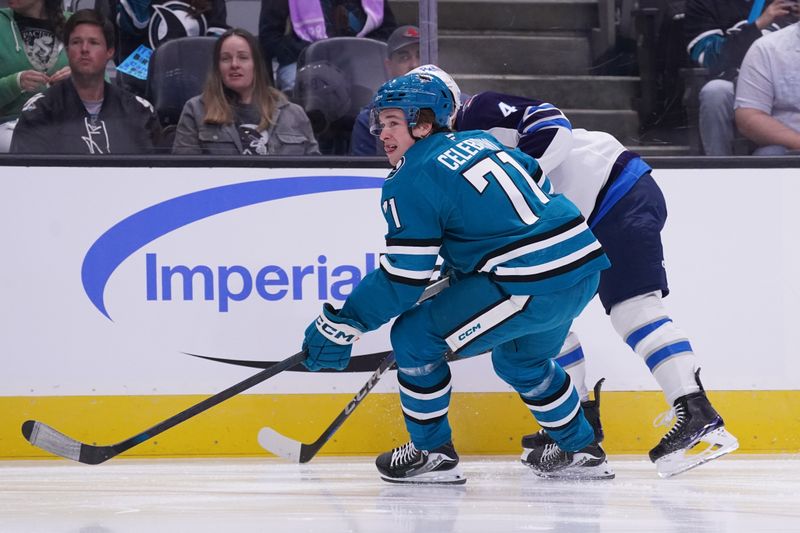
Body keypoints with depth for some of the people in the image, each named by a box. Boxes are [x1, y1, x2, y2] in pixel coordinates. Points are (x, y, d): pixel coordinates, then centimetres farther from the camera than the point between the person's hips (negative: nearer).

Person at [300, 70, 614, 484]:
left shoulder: (410, 184, -6)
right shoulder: (479, 141, 17)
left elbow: (403, 279, -10)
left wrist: (339, 325, -3)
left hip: (531, 286, -9)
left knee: (414, 337, 2)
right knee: (520, 357, 33)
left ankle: (432, 453, 11)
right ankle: (581, 452, 38)